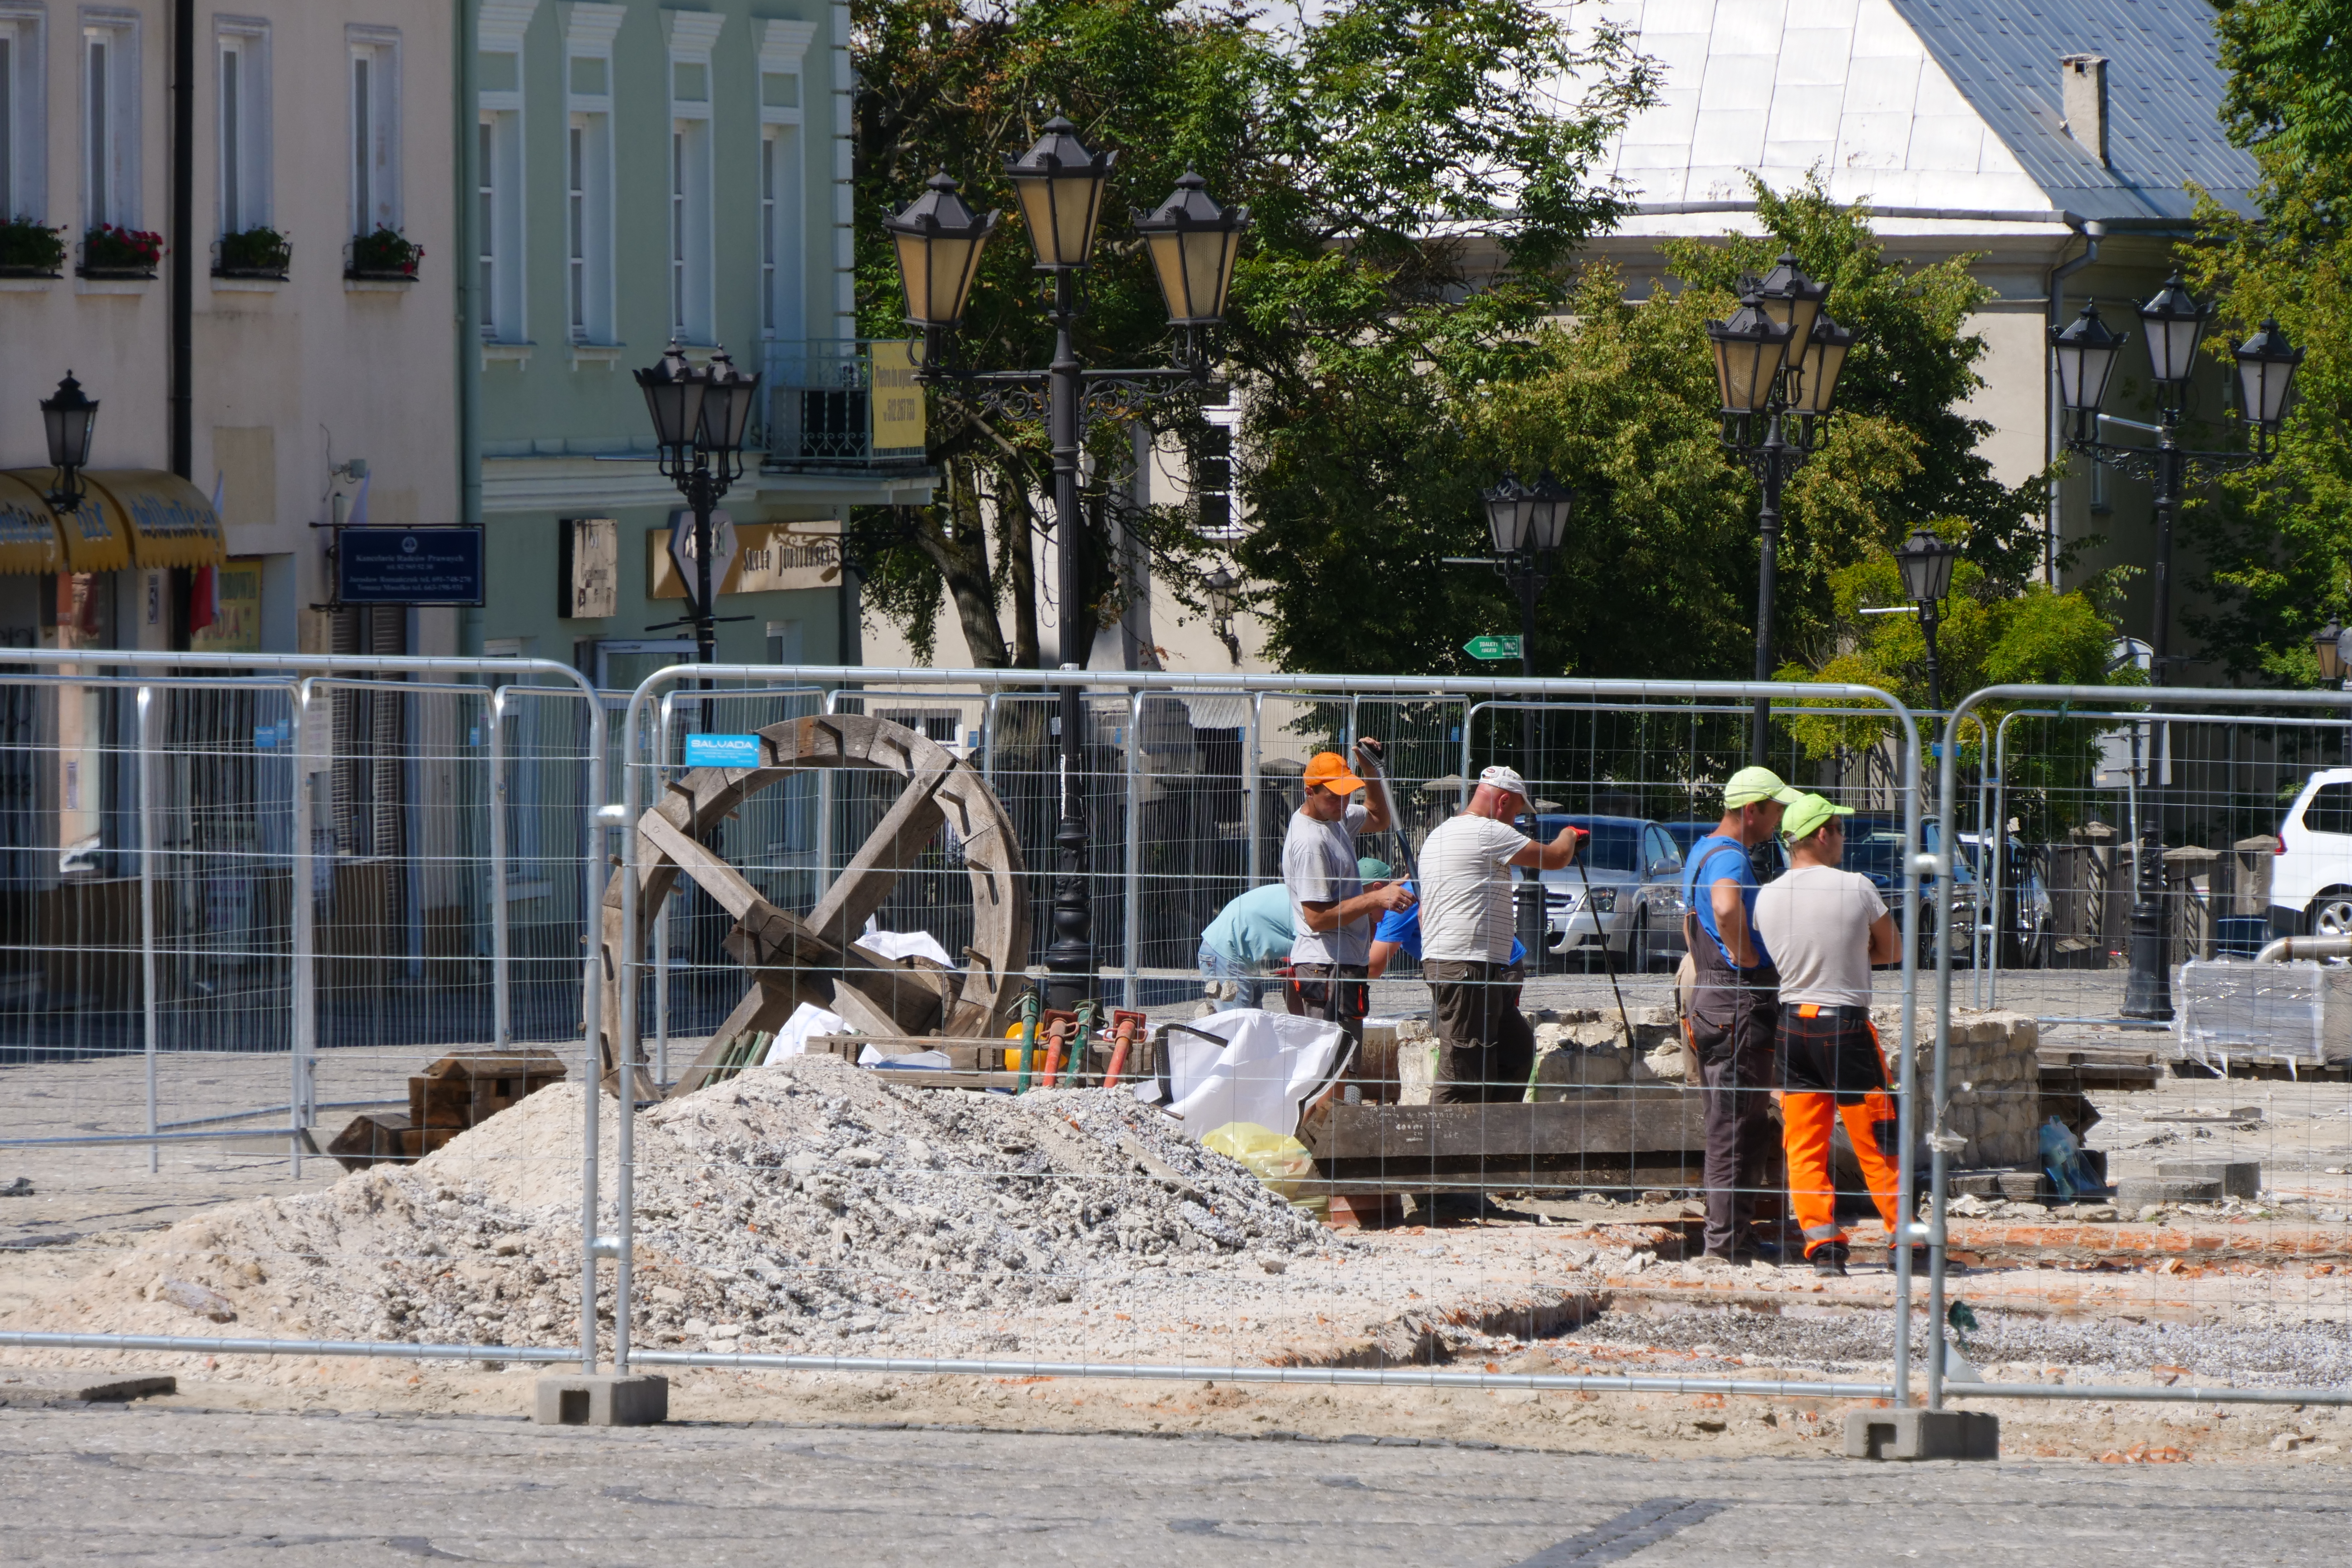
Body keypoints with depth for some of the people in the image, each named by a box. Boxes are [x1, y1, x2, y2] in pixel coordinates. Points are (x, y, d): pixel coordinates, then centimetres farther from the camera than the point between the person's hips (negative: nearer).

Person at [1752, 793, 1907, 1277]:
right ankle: (1901, 1236, 10)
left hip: (1792, 1022, 3)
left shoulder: (1767, 898, 0)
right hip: (1846, 1024, -3)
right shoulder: (1856, 888, -10)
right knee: (1876, 1143, 5)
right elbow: (1893, 950, 4)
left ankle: (1821, 1241, -1)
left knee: (1804, 1147, 7)